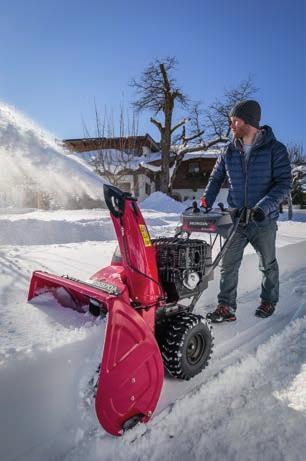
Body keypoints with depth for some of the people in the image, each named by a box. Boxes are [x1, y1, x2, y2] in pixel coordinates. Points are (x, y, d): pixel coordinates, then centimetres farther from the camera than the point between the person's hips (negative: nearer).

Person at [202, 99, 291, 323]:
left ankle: (269, 301, 35)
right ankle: (226, 307, 8)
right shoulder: (229, 151, 4)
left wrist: (264, 206, -27)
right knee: (228, 264, -1)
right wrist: (205, 203, -3)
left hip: (264, 221, -2)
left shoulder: (275, 149, -7)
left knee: (268, 264, 15)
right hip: (236, 219, 3)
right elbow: (216, 179, 11)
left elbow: (284, 183, -12)